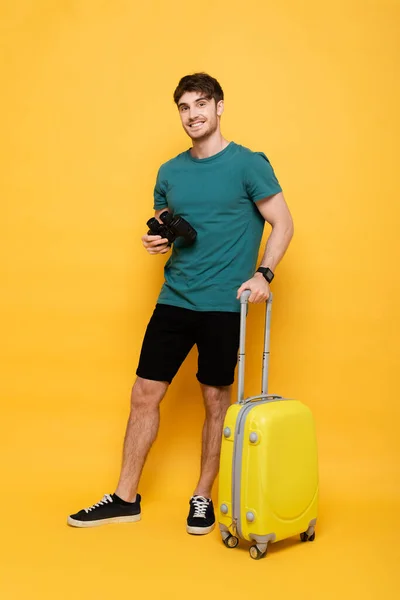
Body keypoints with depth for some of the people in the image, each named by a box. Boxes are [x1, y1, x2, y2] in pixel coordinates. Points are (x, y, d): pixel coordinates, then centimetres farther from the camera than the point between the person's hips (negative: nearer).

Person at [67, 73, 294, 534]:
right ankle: (126, 499, 18)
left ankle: (203, 497, 23)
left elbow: (283, 224, -3)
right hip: (174, 299, 5)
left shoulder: (248, 164, -4)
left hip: (223, 304, -4)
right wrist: (157, 241, -2)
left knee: (216, 400, 6)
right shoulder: (170, 173, 11)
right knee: (144, 395, 5)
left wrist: (263, 273, -17)